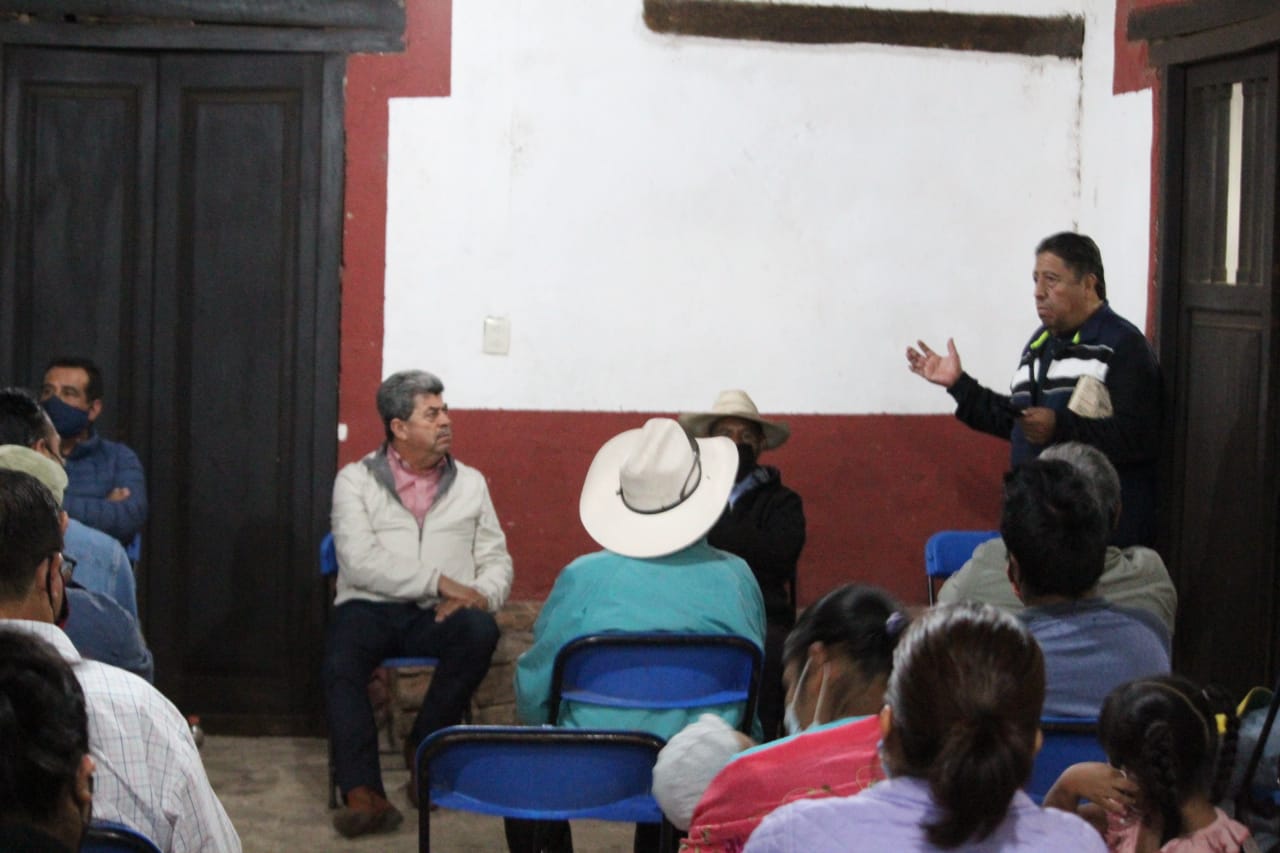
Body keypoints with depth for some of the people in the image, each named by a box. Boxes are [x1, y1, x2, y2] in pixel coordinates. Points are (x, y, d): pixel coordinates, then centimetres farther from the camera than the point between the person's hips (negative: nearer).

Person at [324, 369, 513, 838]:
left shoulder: (470, 483, 18)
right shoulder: (355, 480, 8)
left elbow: (497, 560, 14)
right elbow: (359, 561, -7)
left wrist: (479, 596, -11)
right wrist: (439, 582, -15)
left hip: (438, 617, 2)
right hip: (371, 607, -2)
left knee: (480, 632, -32)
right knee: (341, 662, -34)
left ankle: (425, 745, -12)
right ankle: (363, 795, -39)